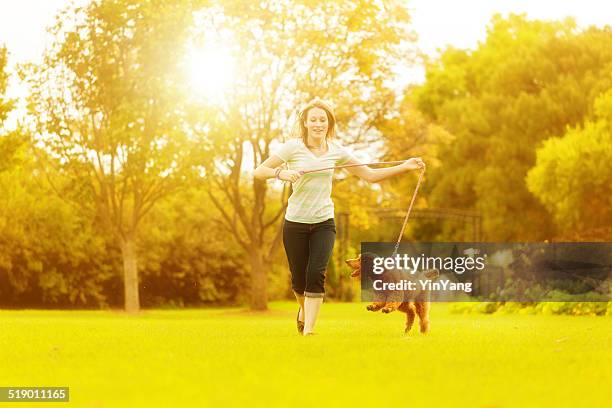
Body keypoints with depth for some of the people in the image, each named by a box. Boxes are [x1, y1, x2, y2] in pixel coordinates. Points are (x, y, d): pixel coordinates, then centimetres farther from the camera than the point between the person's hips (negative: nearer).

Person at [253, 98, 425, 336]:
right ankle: (304, 309, 42)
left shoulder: (336, 151, 2)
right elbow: (259, 171, -8)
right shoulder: (293, 147, -7)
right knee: (299, 278, 8)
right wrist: (281, 173, -28)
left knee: (316, 274, -15)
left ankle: (308, 330, -10)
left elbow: (370, 175, 7)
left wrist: (405, 167, -2)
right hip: (295, 224, -1)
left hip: (324, 222, 1)